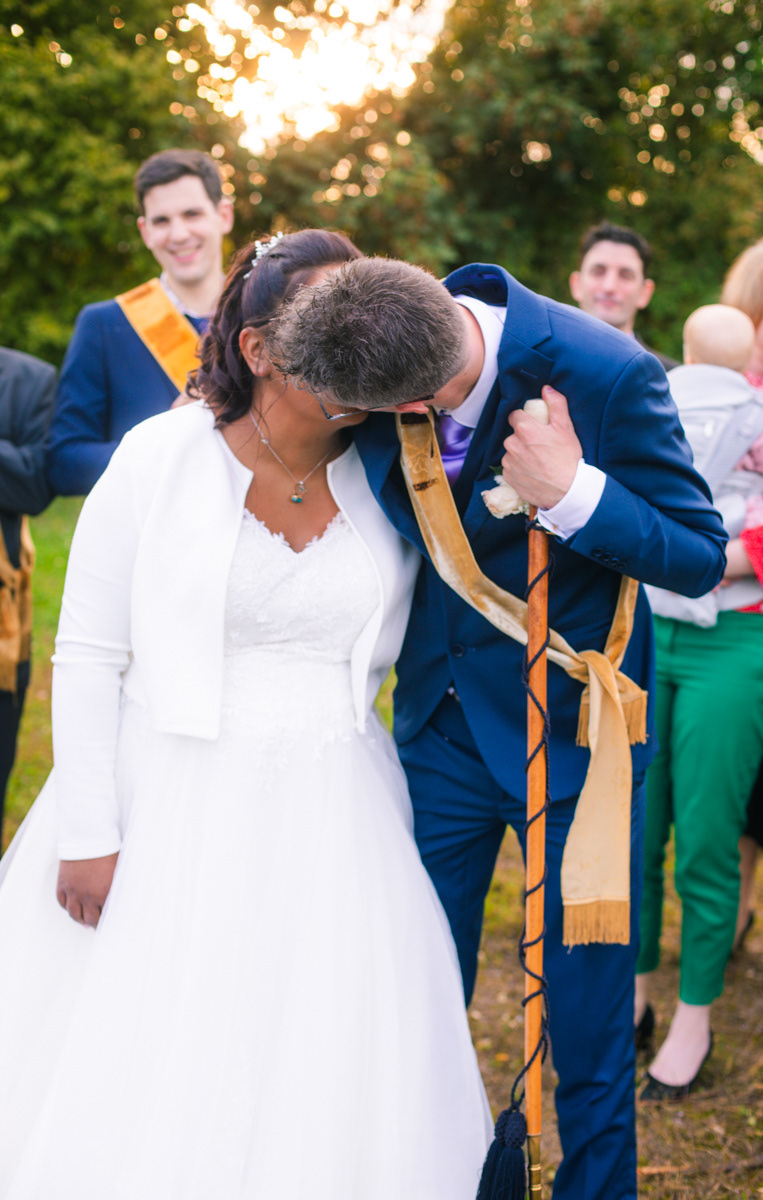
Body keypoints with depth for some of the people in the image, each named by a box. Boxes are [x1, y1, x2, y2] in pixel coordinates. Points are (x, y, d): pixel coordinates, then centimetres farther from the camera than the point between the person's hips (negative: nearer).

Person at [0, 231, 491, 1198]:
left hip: (331, 818, 2)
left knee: (324, 1087, 8)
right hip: (173, 804, -2)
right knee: (136, 1086, 6)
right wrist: (88, 834, -8)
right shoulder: (162, 457, -7)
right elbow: (87, 657, -5)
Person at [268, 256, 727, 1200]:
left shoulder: (608, 376, -27)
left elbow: (701, 557, -17)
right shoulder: (374, 344, -14)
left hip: (569, 731, -4)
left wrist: (576, 494, -33)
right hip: (441, 721, 4)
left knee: (589, 1023, 8)